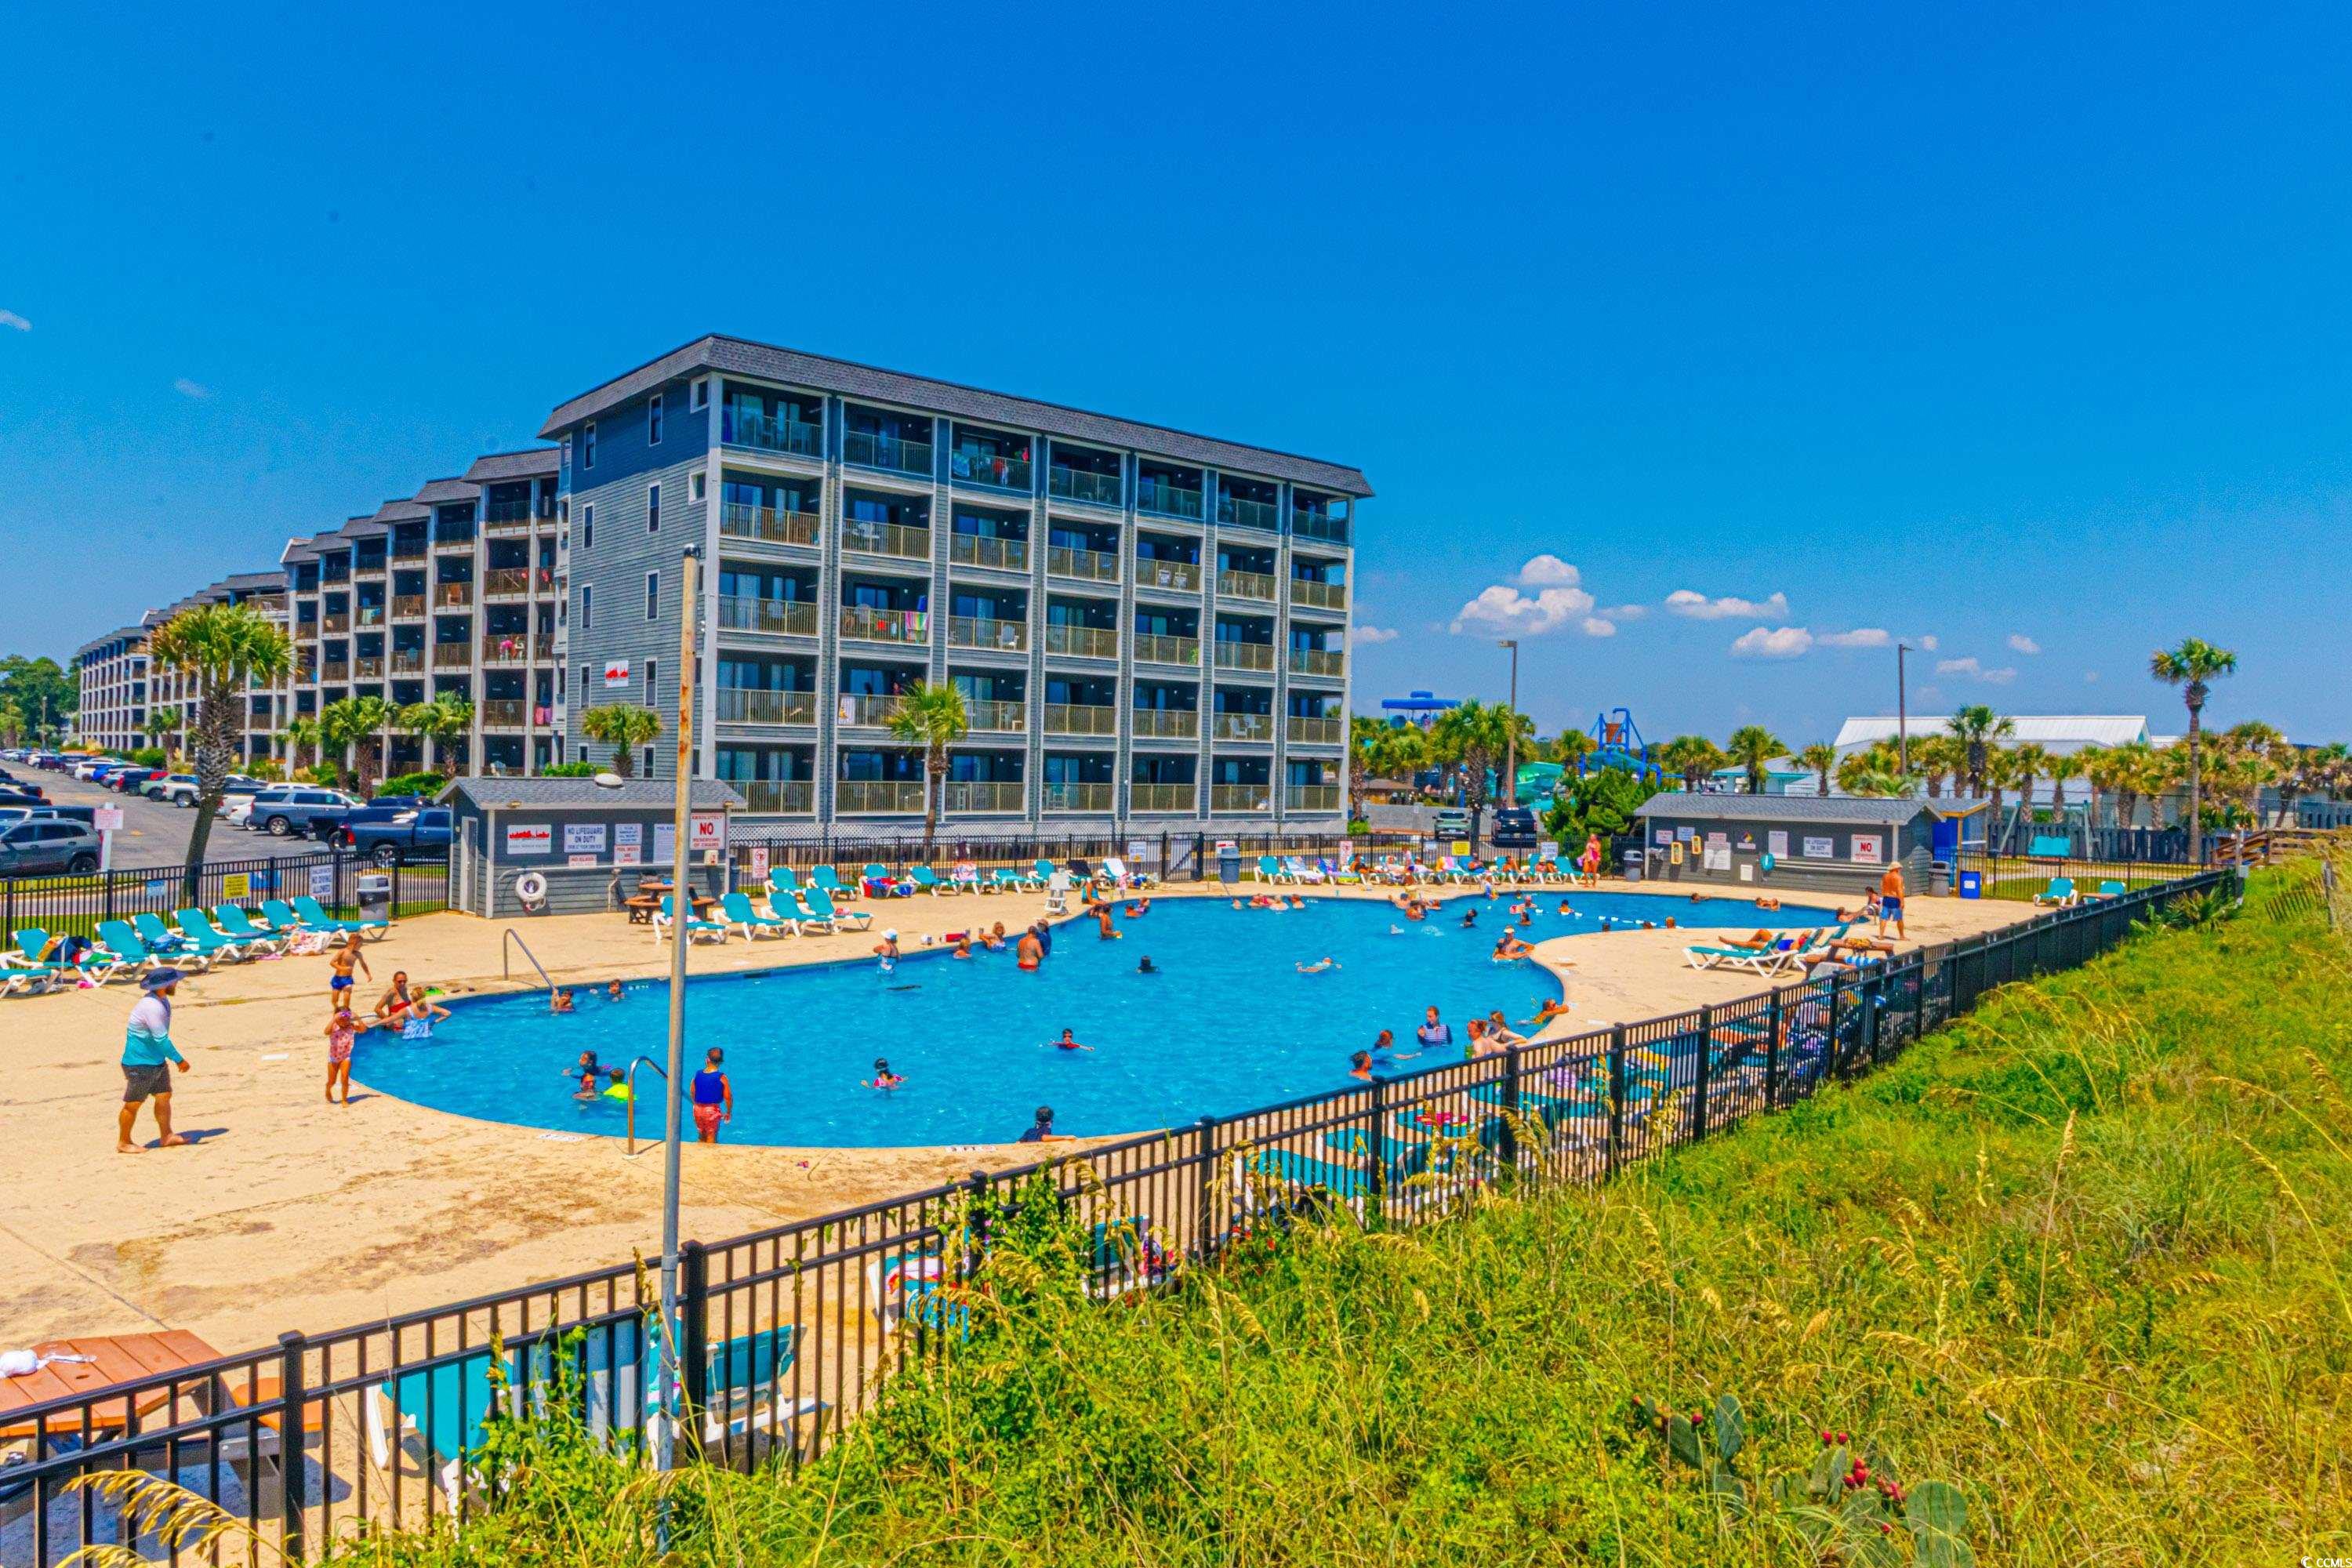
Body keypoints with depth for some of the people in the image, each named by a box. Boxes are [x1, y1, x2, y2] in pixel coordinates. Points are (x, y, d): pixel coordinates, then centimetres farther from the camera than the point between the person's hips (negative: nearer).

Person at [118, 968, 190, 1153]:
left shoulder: (163, 1001, 5)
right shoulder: (151, 1006, -26)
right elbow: (161, 1039, -25)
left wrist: (173, 1058, 18)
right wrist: (180, 1060, -19)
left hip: (158, 1061, 9)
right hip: (140, 1064, -9)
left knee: (164, 1096, 9)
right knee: (133, 1104, 4)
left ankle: (166, 1136, 17)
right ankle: (123, 1143, 17)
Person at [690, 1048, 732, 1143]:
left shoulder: (697, 1074, -3)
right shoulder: (721, 1077, -15)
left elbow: (693, 1094, 6)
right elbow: (728, 1097, -13)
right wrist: (729, 1112, 2)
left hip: (698, 1109, 4)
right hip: (712, 1110, -4)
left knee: (701, 1136, 21)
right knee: (711, 1138, 9)